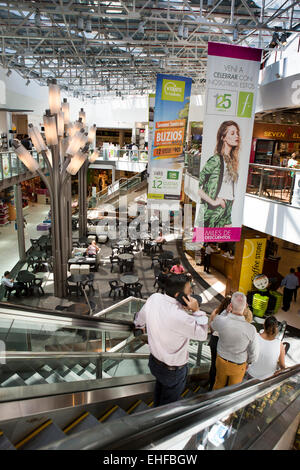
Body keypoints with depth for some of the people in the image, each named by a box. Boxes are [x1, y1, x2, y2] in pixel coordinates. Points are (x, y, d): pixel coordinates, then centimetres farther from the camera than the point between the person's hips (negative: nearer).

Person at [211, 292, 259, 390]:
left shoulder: (220, 320, -30)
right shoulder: (251, 329, -32)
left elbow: (212, 327, -3)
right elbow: (254, 354, -17)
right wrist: (248, 362, 5)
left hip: (221, 360, 2)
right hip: (238, 366, -1)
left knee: (219, 385, 30)